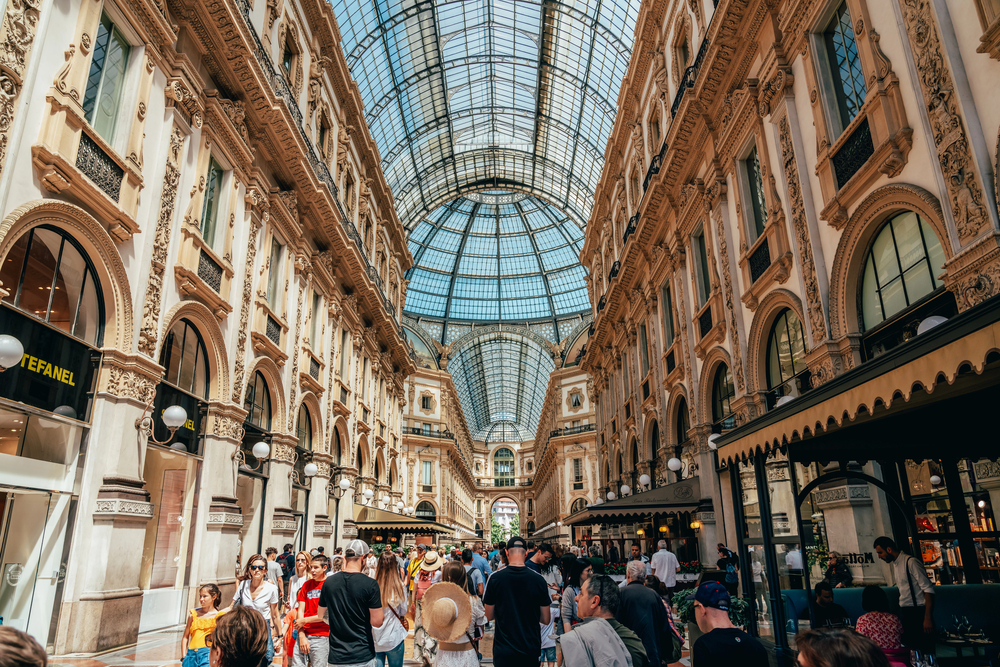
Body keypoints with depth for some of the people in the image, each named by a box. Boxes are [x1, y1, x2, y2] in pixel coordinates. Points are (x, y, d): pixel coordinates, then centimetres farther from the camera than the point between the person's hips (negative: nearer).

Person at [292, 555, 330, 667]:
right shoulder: (306, 584, 10)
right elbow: (300, 610, 7)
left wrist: (304, 621, -5)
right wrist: (302, 635, -3)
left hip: (321, 637, -4)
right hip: (303, 634, 5)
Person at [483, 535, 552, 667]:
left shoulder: (495, 578, -11)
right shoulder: (539, 580, -10)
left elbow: (489, 616, -1)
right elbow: (546, 620, -2)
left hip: (503, 651, -1)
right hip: (531, 651, 1)